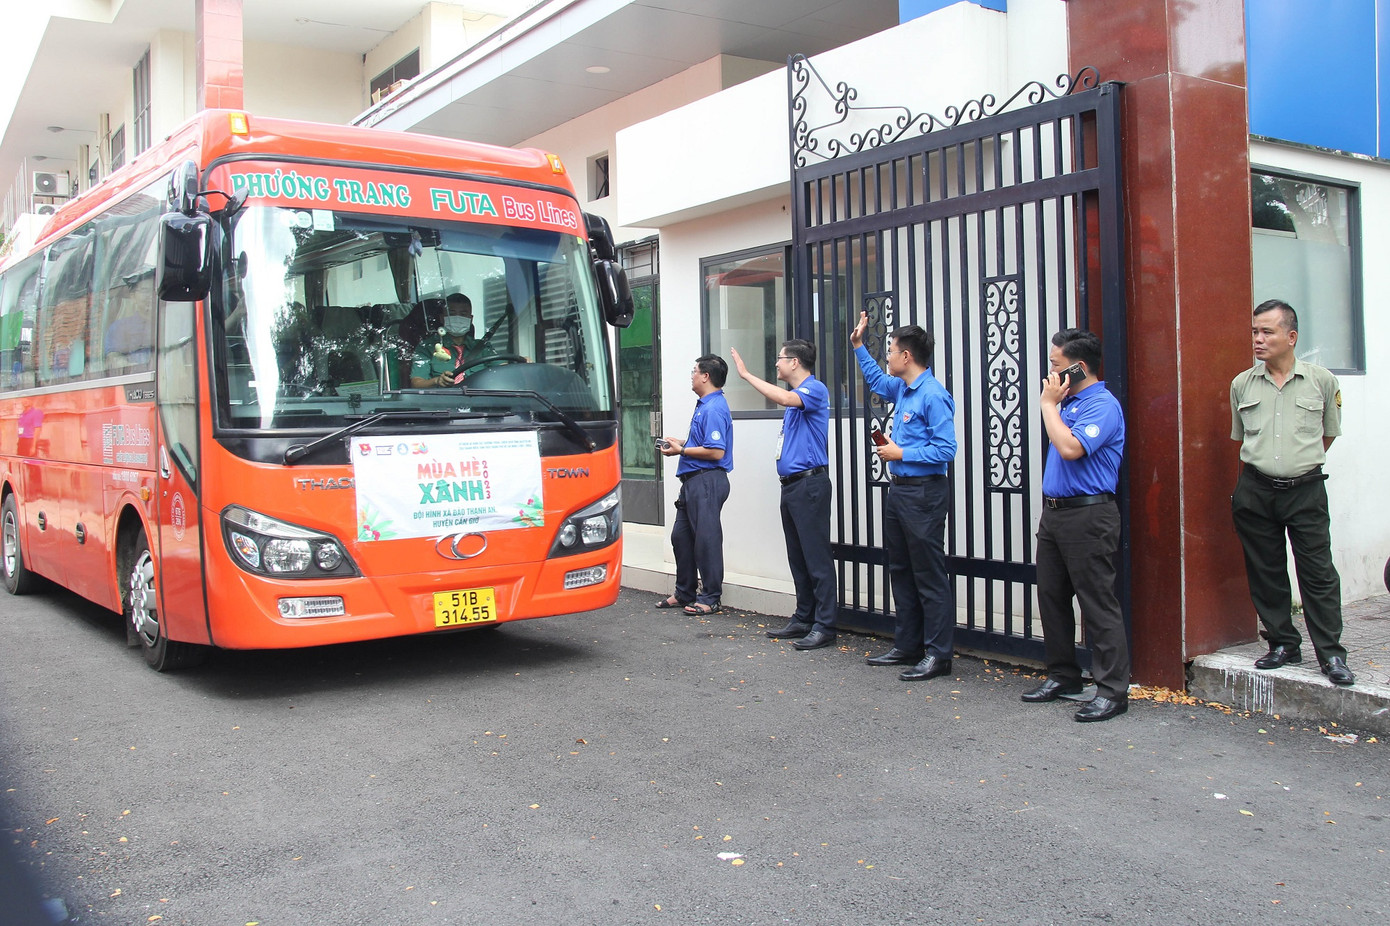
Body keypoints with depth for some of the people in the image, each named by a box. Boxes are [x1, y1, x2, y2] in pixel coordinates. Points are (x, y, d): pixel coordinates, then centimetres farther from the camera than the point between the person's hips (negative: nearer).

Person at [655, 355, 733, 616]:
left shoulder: (714, 408, -17)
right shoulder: (704, 405, 17)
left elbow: (716, 452, -23)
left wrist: (681, 450, -14)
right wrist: (680, 443, 13)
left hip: (707, 480, -11)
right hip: (693, 480, 11)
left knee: (706, 540, -4)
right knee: (681, 537, 15)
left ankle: (710, 599, 5)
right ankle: (684, 593, 26)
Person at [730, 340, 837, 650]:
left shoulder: (815, 389, -10)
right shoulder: (795, 396, 19)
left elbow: (784, 398, -30)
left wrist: (746, 374, -23)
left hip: (810, 482, -10)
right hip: (791, 484, 10)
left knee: (817, 557, -8)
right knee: (798, 558, 13)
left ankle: (825, 625, -5)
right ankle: (803, 619, 20)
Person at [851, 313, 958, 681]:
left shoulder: (933, 395, -17)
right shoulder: (902, 388, 12)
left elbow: (945, 450, -22)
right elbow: (875, 380, 36)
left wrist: (900, 453, -14)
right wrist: (859, 345, 33)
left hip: (924, 493, -10)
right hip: (898, 490, 10)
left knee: (930, 577, -3)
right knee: (901, 572, 15)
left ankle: (938, 654, 3)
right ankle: (907, 645, 24)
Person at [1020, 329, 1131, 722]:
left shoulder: (1103, 405, -13)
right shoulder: (1068, 402, 16)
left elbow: (1070, 447, -27)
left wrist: (1049, 403, -17)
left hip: (1088, 517, -10)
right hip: (1054, 512, 10)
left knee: (1098, 604, -6)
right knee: (1051, 597, 14)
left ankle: (1113, 690, 0)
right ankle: (1063, 675, 26)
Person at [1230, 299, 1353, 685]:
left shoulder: (1321, 381, 0)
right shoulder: (1242, 385, 5)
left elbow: (1329, 433, 14)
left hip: (1305, 490, -2)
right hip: (1254, 491, 2)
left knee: (1318, 572, -2)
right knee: (1265, 572, 7)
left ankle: (1331, 654, 6)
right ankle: (1283, 644, 20)